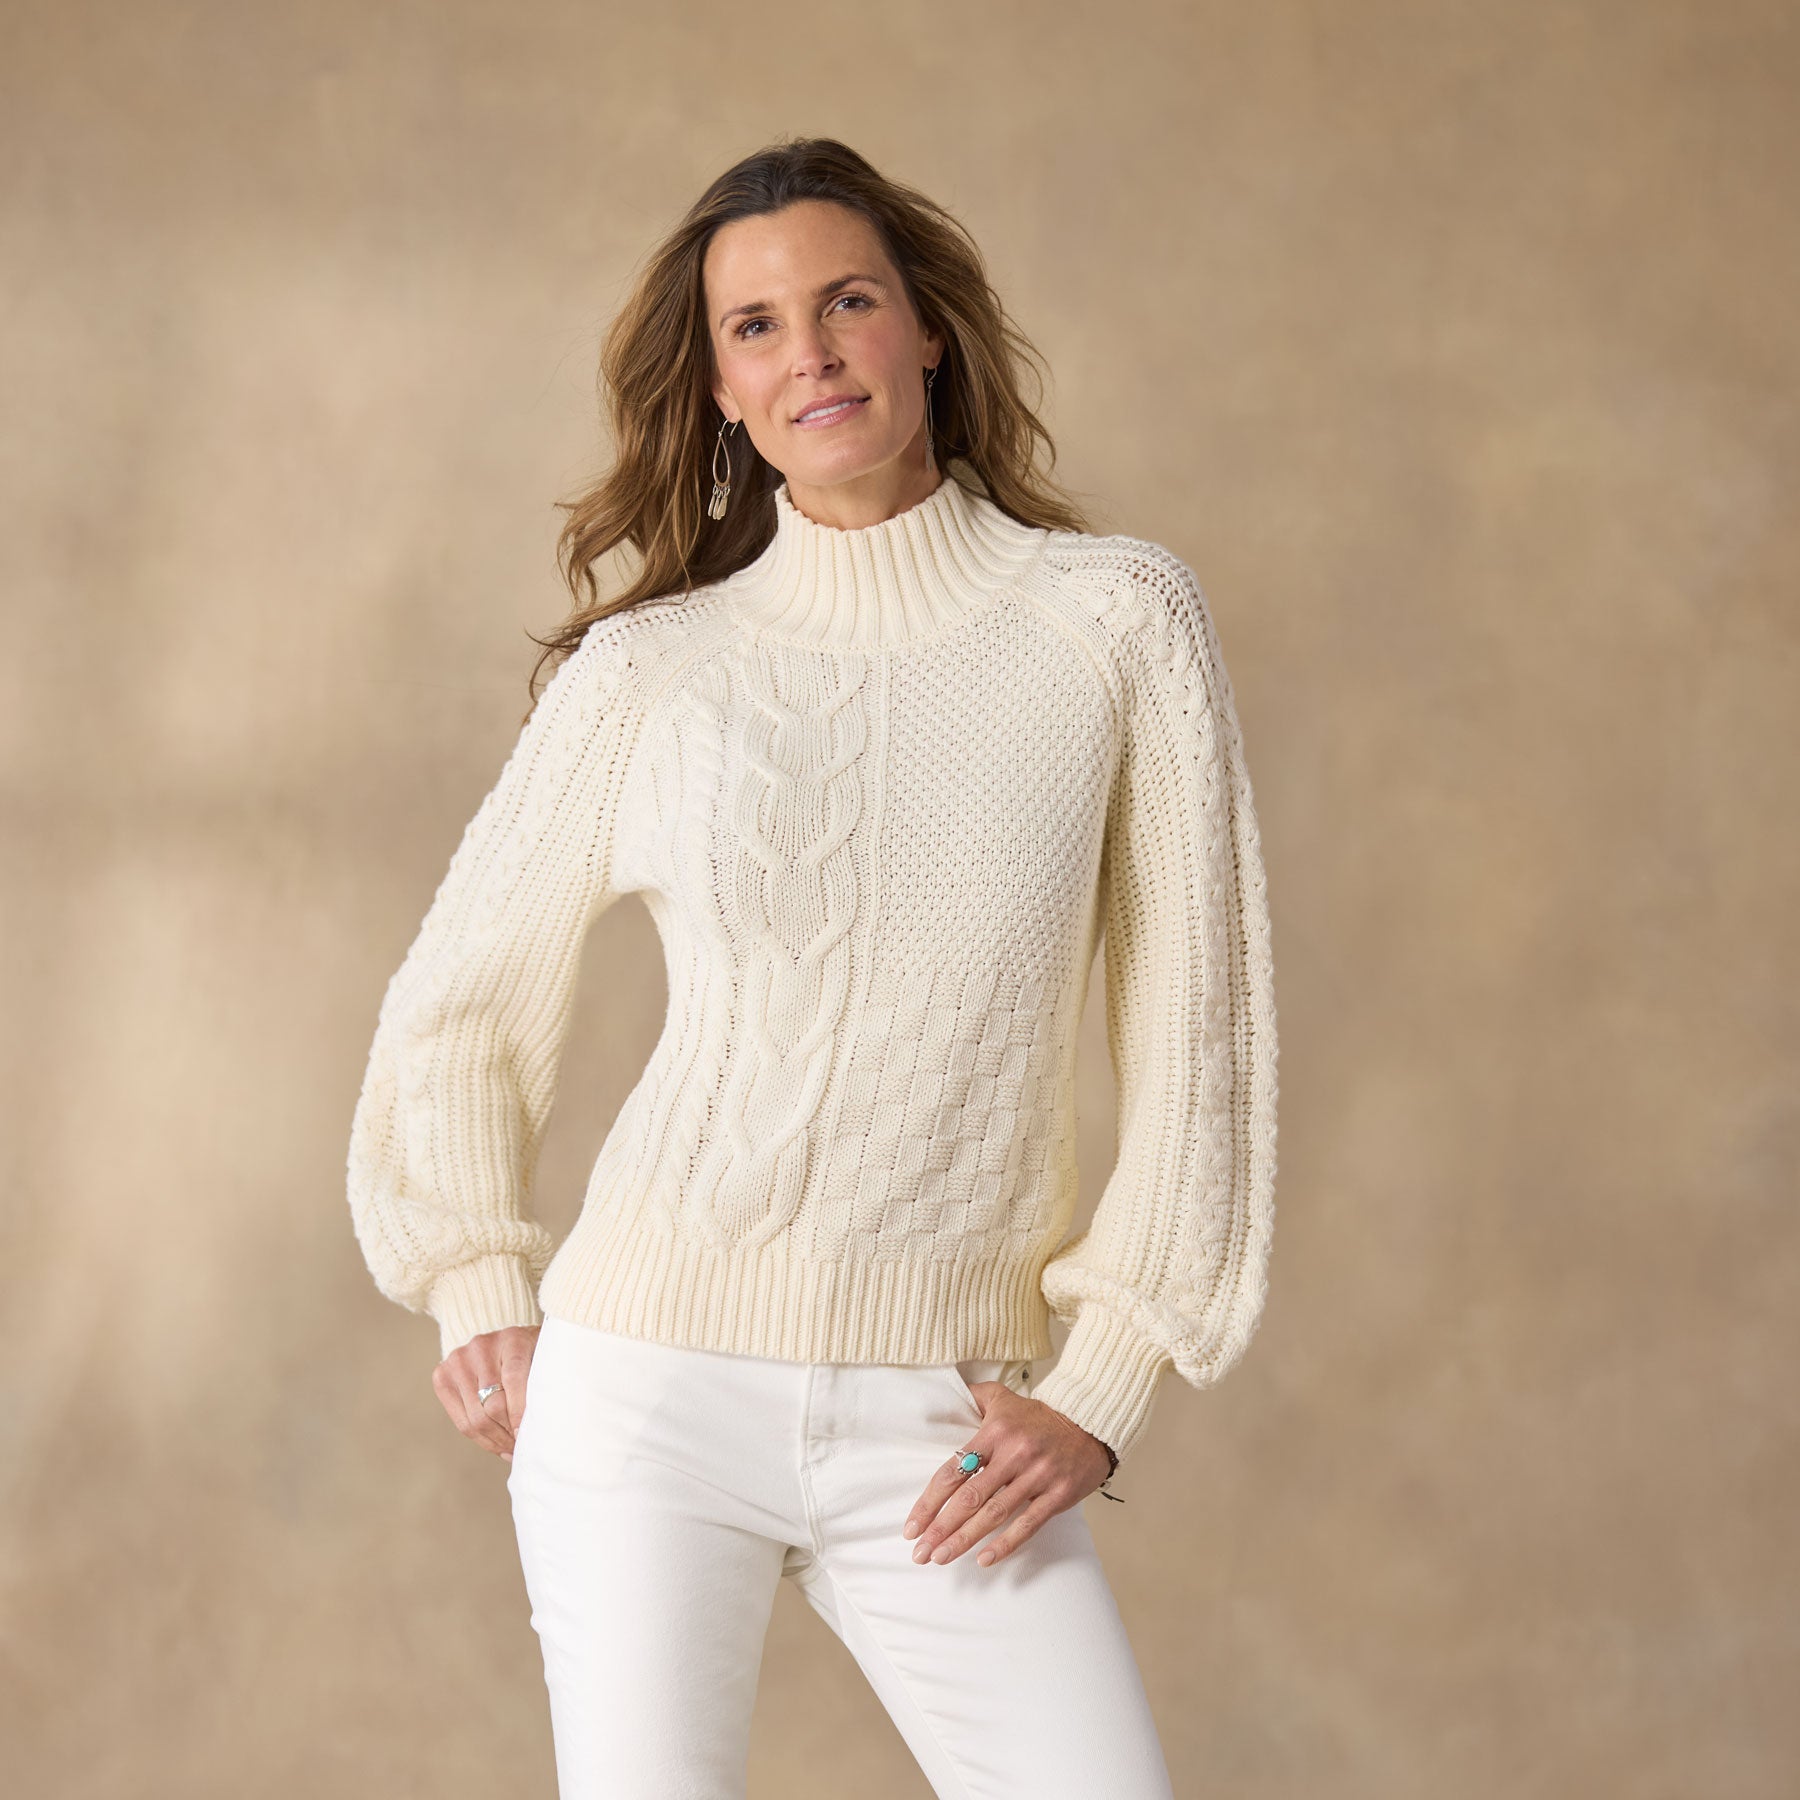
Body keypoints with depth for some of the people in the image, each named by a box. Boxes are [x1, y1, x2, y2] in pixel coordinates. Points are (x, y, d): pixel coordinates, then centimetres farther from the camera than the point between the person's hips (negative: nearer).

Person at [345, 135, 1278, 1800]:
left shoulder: (1117, 617, 1)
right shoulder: (646, 667, 3)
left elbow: (1197, 1026, 2)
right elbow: (464, 1003, 15)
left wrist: (1098, 1390, -2)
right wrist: (482, 1304, 6)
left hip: (941, 1421, 0)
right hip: (649, 1387, 0)